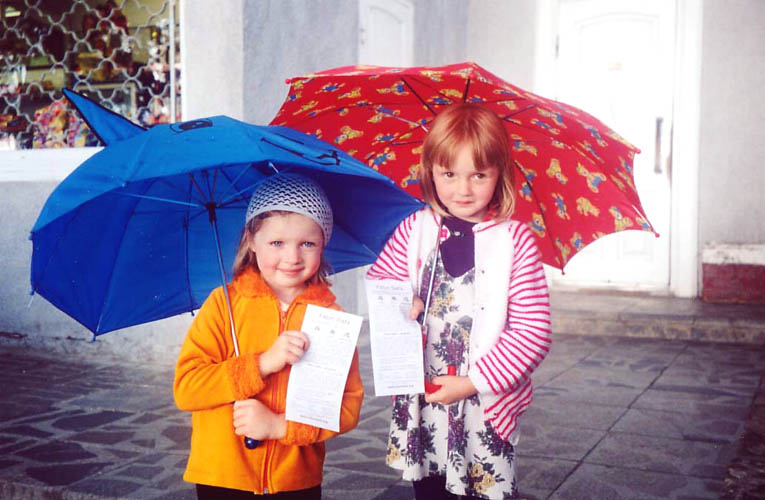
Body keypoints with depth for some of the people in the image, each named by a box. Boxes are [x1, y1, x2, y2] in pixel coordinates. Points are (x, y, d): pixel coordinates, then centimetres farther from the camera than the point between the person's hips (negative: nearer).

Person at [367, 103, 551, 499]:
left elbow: (533, 331, -12)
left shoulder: (516, 240, -10)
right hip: (420, 400, 3)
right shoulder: (413, 229, 0)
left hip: (487, 405, -3)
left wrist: (472, 382, -15)